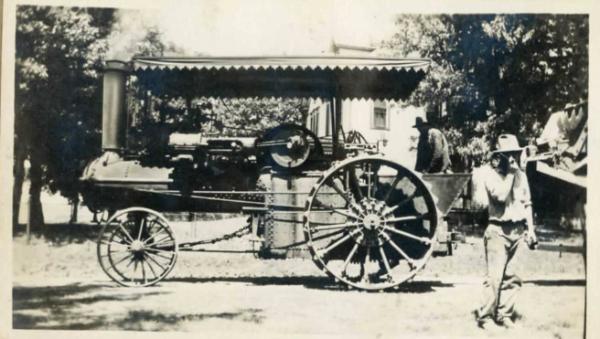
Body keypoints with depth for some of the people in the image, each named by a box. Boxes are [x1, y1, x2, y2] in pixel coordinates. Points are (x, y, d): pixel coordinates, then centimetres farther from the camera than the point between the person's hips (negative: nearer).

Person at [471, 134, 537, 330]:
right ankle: (485, 316, 0)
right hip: (498, 231, -6)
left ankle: (505, 315, 16)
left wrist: (531, 229, 14)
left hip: (518, 231, 6)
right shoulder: (489, 174, -7)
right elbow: (500, 196, -22)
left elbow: (526, 204, 19)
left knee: (512, 277, 7)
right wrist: (509, 173, -14)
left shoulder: (521, 175, 13)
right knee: (495, 276, -9)